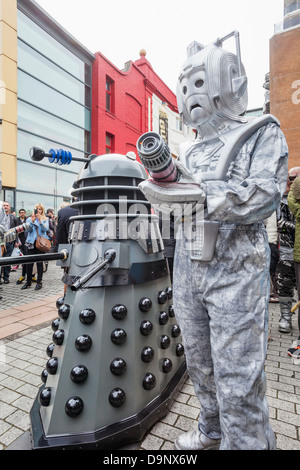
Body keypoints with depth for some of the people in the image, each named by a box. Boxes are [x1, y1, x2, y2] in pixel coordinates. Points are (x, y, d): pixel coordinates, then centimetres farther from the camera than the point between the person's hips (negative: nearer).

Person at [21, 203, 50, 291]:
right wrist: (32, 221, -12)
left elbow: (46, 229, -6)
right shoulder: (29, 219, 12)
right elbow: (28, 230, 1)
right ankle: (28, 281, 14)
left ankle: (39, 282, 6)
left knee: (39, 262, -1)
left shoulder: (45, 219, 9)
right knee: (29, 262, 1)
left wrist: (40, 220, -18)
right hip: (31, 242, 2)